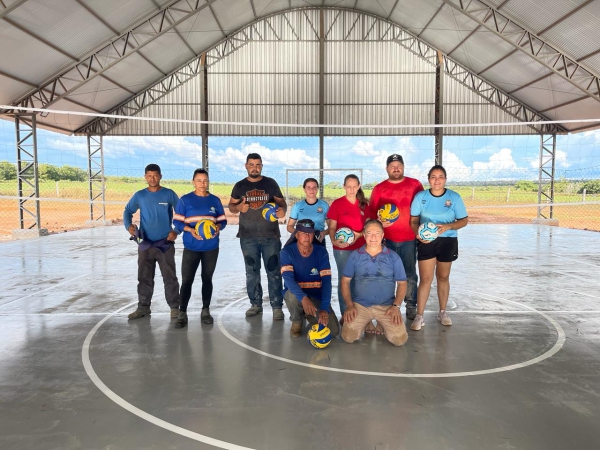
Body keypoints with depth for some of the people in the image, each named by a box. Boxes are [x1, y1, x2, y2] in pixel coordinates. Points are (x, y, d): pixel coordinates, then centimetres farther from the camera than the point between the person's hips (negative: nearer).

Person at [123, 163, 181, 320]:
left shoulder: (169, 194, -3)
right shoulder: (139, 195, 4)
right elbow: (128, 211, 13)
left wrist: (176, 231, -7)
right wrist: (129, 225, -6)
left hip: (165, 243, -3)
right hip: (145, 244, 3)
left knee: (170, 278, 2)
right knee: (144, 278, 11)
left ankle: (175, 308, 12)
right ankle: (143, 307, 24)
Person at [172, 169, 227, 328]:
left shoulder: (215, 200, 6)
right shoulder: (185, 200, 0)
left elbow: (223, 220, 8)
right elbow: (177, 221, -3)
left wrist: (218, 227, -15)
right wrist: (190, 230, -20)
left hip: (211, 248, 2)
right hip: (191, 248, -2)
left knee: (207, 279, 10)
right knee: (187, 280, -4)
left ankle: (205, 311, 21)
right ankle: (182, 313, 4)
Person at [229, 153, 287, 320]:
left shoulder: (271, 183, 3)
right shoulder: (240, 186, 7)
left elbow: (281, 201, 4)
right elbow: (231, 206, 11)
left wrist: (282, 210, -19)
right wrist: (239, 207, -13)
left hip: (270, 235, -2)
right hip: (248, 237, 2)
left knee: (274, 271, -2)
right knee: (252, 272, 10)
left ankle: (277, 306, 4)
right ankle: (256, 304, 23)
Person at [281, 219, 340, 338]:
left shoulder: (321, 252, -9)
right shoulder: (287, 252, -14)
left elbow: (326, 281, -15)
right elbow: (288, 278, -28)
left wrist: (324, 308, -28)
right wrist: (303, 298, -45)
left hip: (317, 296, 2)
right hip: (296, 293, -2)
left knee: (334, 331, -14)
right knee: (293, 296, -39)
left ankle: (309, 315, 18)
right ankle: (296, 321, -3)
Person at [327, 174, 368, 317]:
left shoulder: (365, 204, 6)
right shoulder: (337, 204, -4)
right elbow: (332, 227, -4)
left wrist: (359, 234, -10)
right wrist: (334, 241, -22)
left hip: (361, 248, 3)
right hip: (342, 248, -3)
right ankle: (345, 313, 13)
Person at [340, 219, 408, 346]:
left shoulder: (393, 256, 3)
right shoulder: (355, 255, 4)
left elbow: (402, 283, 5)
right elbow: (345, 281, 5)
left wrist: (396, 306, -8)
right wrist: (349, 305, -6)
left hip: (386, 306, 0)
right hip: (360, 305, 0)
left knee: (400, 339, -15)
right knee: (348, 337, -16)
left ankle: (382, 323, 18)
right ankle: (365, 323, 18)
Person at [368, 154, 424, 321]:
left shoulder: (414, 184, 5)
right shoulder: (378, 189, 6)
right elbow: (371, 213, 6)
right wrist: (379, 223, -13)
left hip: (409, 239, 0)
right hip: (386, 239, 1)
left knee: (410, 274, 6)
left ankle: (411, 306, 17)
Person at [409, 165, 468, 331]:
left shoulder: (454, 197, -6)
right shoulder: (420, 197, -5)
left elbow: (464, 220, -2)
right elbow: (414, 220, -1)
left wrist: (448, 226, -21)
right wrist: (418, 234, -21)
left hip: (448, 241, 1)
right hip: (426, 241, -1)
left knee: (443, 277, 14)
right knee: (425, 278, -3)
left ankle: (442, 312, 31)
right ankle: (419, 316, 5)